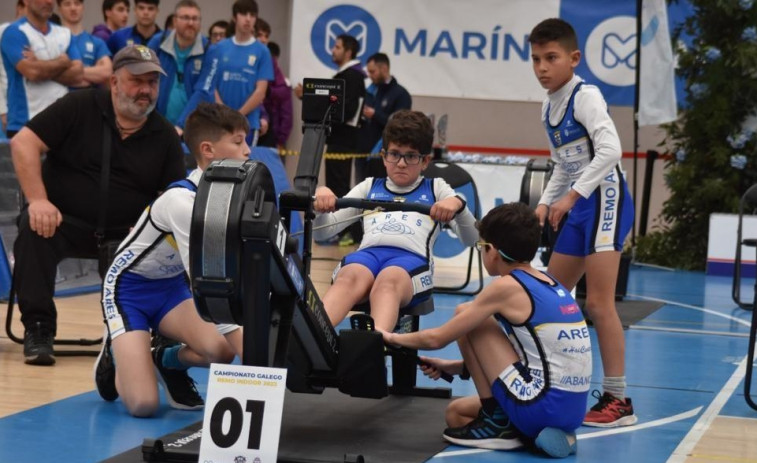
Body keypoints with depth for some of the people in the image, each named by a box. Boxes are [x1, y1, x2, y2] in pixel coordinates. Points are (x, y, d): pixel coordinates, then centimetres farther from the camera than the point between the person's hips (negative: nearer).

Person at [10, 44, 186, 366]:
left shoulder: (165, 136, 5)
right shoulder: (78, 107, -3)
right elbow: (24, 143, -9)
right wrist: (38, 200, -20)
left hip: (126, 234, 2)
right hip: (64, 221, -2)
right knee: (32, 230, -33)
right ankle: (38, 328, -21)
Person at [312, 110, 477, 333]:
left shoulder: (436, 189, 29)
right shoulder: (370, 187, 33)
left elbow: (471, 240, 14)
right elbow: (322, 232, 24)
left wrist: (457, 205, -8)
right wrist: (320, 197, 2)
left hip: (412, 257, -1)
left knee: (387, 283, -40)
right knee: (349, 278, -38)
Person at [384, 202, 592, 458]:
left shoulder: (507, 286, -10)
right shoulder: (550, 285, 13)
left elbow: (437, 338, -2)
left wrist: (393, 337, 16)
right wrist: (451, 367, 29)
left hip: (545, 406, -8)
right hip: (572, 407, 8)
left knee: (465, 313, 3)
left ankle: (495, 422, 4)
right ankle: (538, 432, 7)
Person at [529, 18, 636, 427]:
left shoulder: (585, 96, -12)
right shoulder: (548, 108, 13)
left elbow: (610, 150, -26)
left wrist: (571, 195, -28)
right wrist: (546, 203, 8)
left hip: (604, 199, -9)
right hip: (578, 208, 9)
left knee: (598, 303, -11)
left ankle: (618, 401, -6)